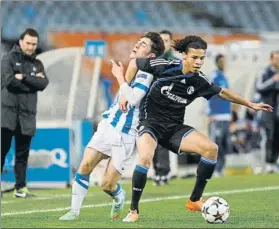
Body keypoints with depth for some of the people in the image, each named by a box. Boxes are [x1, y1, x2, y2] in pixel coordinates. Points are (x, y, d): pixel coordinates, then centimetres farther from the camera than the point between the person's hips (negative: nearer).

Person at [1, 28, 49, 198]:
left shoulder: (37, 64, 15)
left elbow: (43, 84, -2)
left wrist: (24, 77, -12)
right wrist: (33, 81, -7)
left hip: (27, 115, 4)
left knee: (23, 153, 6)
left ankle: (20, 187, 10)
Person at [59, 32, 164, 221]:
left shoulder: (146, 73, -12)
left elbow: (133, 99, -25)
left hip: (125, 137, -7)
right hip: (107, 127, 7)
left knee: (107, 185, -7)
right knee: (85, 165, -12)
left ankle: (119, 197, 27)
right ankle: (75, 211, -4)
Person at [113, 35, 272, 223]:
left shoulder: (199, 81, -2)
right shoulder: (165, 67, -16)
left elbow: (222, 92, 15)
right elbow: (135, 63, -2)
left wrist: (250, 104, 18)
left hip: (175, 127, 5)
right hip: (150, 122, -5)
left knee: (211, 148, -12)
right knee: (146, 157, -34)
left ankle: (195, 200, 2)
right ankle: (134, 210, -17)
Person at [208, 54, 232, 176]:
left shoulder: (225, 78, 18)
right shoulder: (214, 78, -6)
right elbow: (209, 97, -10)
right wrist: (211, 115, -15)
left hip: (226, 116, 8)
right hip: (216, 117, -8)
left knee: (225, 144, 7)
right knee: (216, 143, -11)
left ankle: (220, 168, 11)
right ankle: (215, 169, -11)